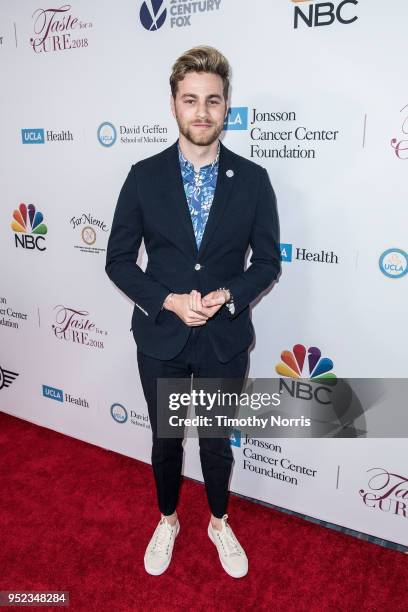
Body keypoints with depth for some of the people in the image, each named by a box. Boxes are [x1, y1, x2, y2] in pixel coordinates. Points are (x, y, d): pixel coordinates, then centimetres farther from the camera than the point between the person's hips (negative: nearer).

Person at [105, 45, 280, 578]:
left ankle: (219, 524, 47)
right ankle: (167, 521, 47)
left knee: (217, 444, 19)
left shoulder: (253, 179, -5)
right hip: (161, 337, 1)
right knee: (165, 440, 20)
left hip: (225, 339, 0)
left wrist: (228, 295, -19)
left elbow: (267, 261, -1)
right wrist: (167, 301, -18)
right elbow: (119, 259, -4)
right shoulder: (144, 176, -6)